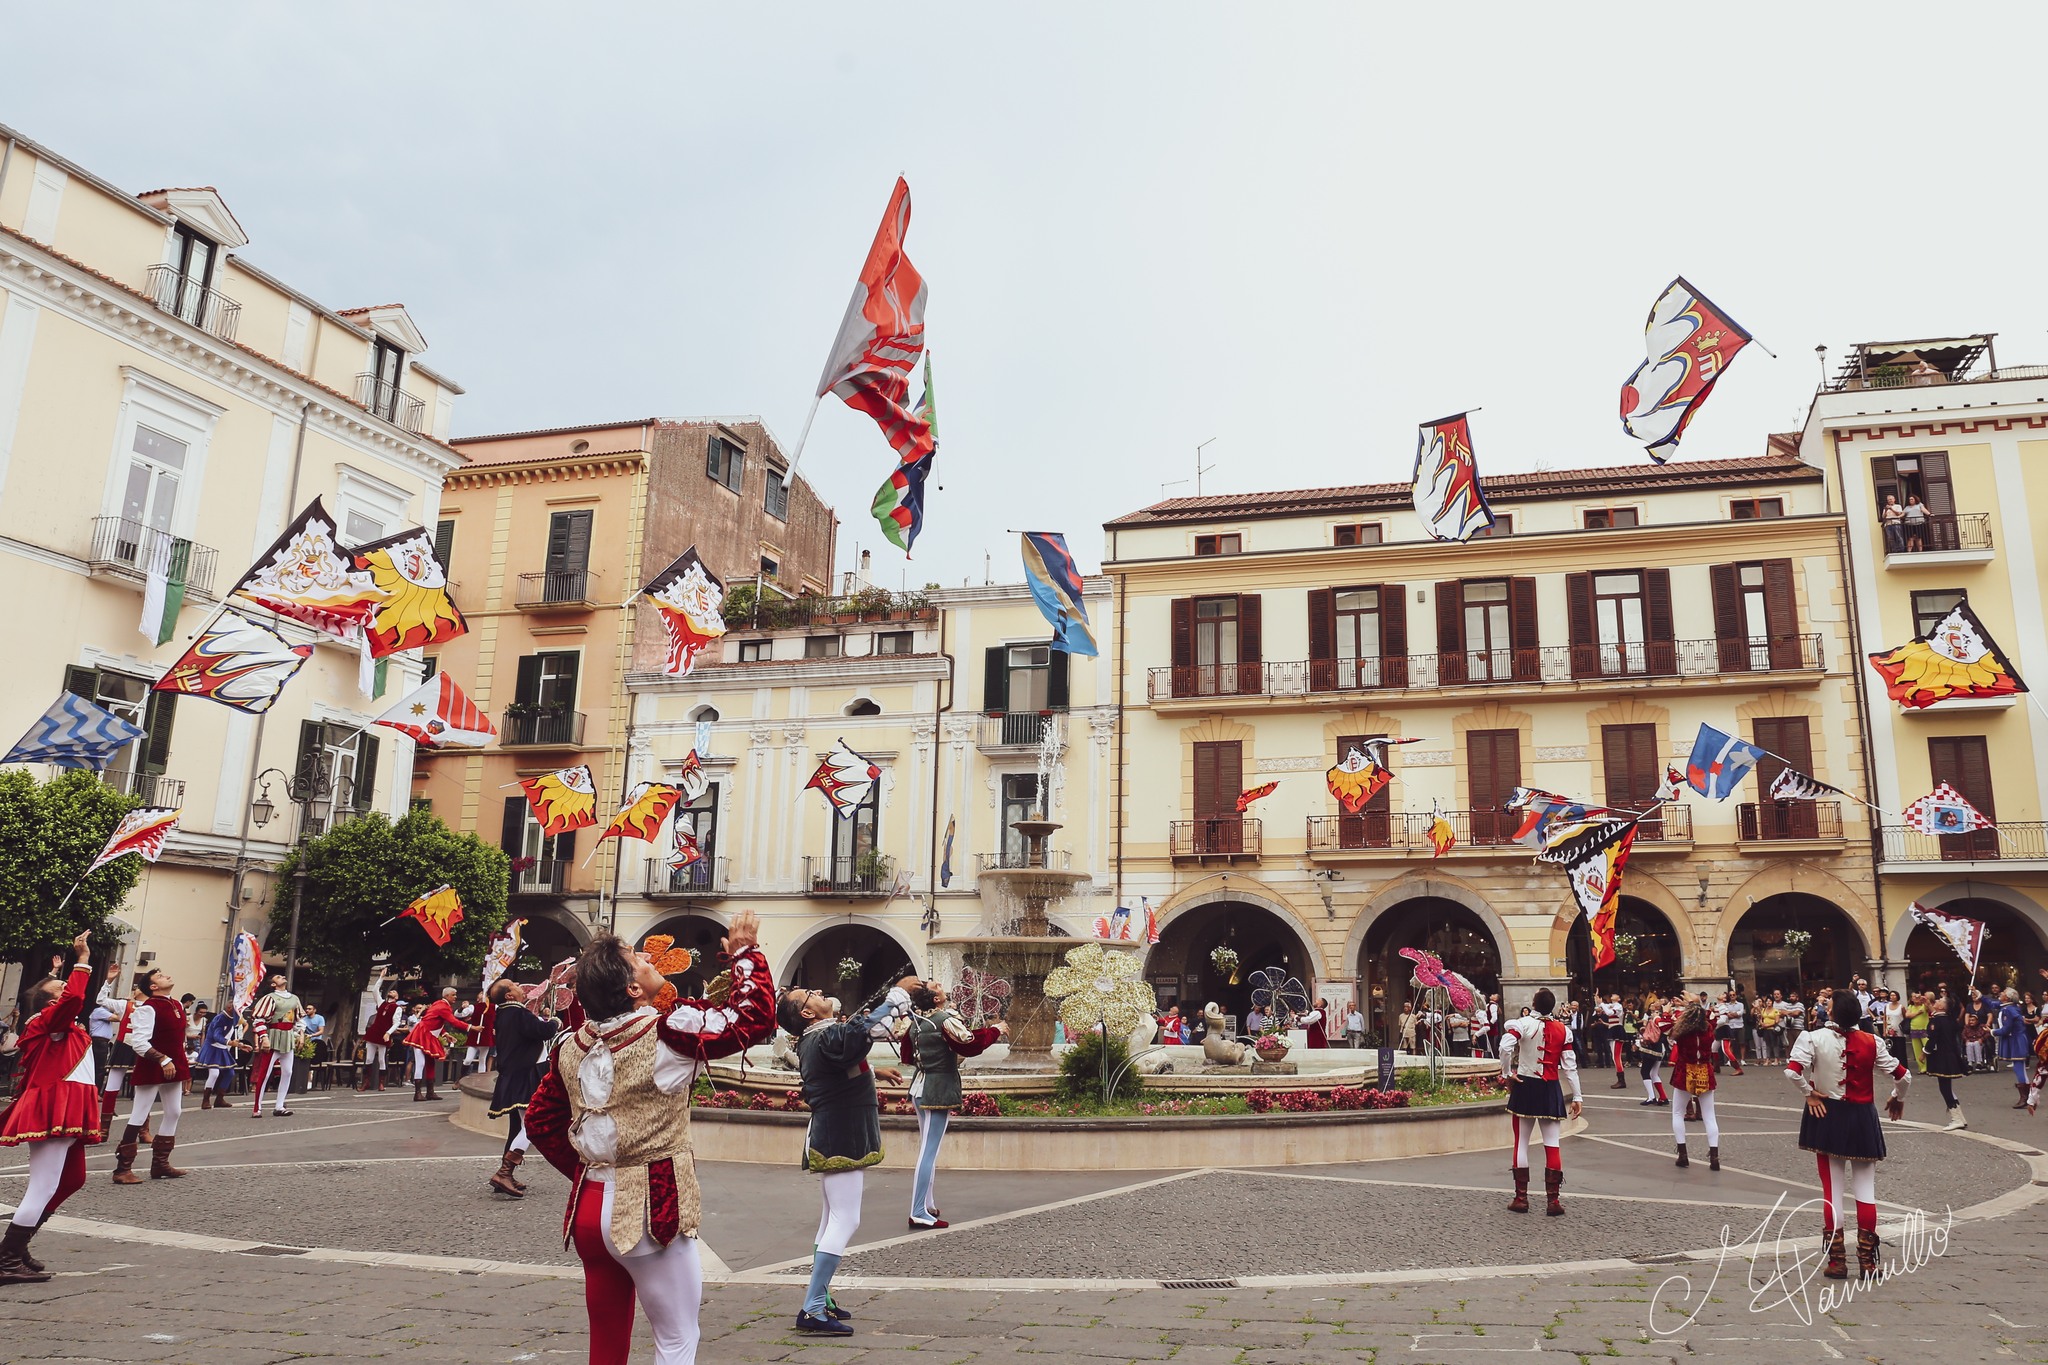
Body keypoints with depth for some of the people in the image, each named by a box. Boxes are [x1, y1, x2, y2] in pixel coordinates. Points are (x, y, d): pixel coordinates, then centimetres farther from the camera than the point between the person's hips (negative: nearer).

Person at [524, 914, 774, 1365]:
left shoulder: (573, 1046, 3)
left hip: (589, 1205, 7)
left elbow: (540, 1121, 12)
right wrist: (743, 953, -1)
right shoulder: (669, 1032, -17)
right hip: (649, 1210, -7)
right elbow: (755, 1017, -13)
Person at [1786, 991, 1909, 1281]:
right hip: (1863, 1118, 1)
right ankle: (1867, 1260, 12)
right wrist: (1898, 1098, 17)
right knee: (1865, 1190, 11)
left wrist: (1809, 1093, -7)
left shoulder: (1814, 1038, -13)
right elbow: (1903, 1075, -3)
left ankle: (1836, 1261, 8)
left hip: (1827, 1116, -1)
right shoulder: (1872, 1042, -6)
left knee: (1832, 1190, 5)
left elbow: (1792, 1070, -25)